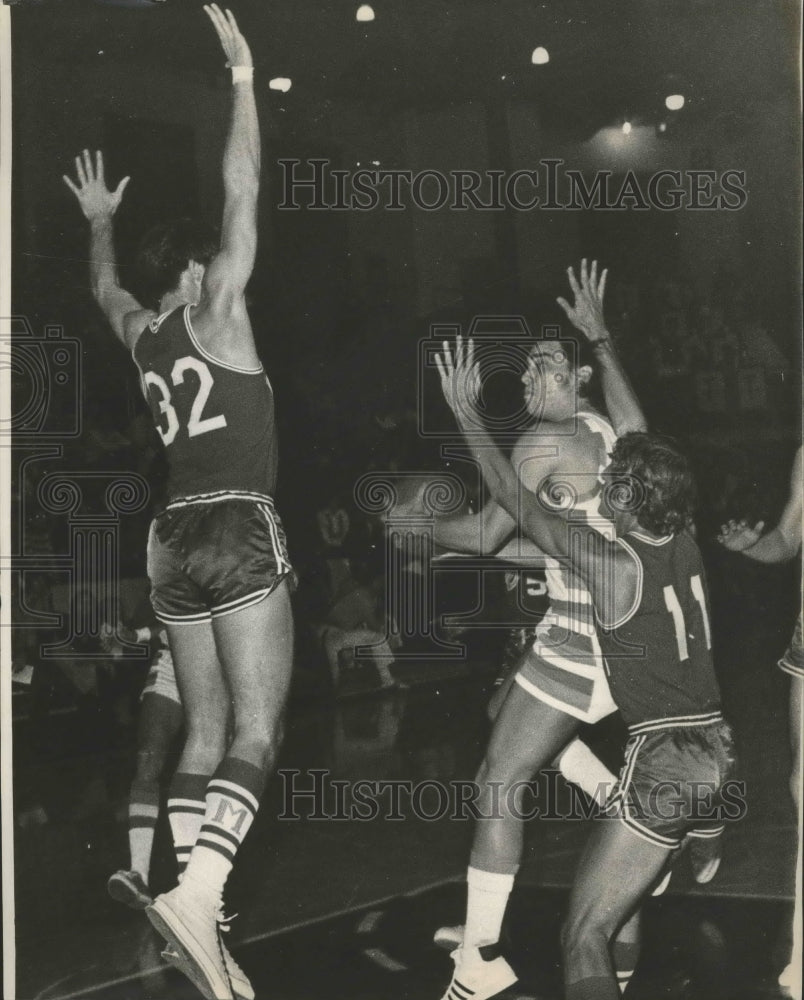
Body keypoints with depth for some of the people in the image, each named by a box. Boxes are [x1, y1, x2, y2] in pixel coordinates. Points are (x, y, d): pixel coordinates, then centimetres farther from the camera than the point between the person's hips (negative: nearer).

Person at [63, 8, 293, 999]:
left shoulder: (141, 334, 15)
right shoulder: (212, 314, -1)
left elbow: (102, 284, 37)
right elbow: (241, 192, -6)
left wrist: (99, 221, 54)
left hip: (174, 538, 7)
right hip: (238, 530, -7)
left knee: (205, 733, 8)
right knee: (257, 735, -12)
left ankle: (190, 914, 2)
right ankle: (194, 893, -31)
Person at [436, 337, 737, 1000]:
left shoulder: (614, 563, -12)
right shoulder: (685, 544, 5)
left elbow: (519, 502, -5)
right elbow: (641, 435, 18)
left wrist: (465, 410, 3)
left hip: (663, 761, -8)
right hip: (719, 755, 8)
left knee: (585, 939, -7)